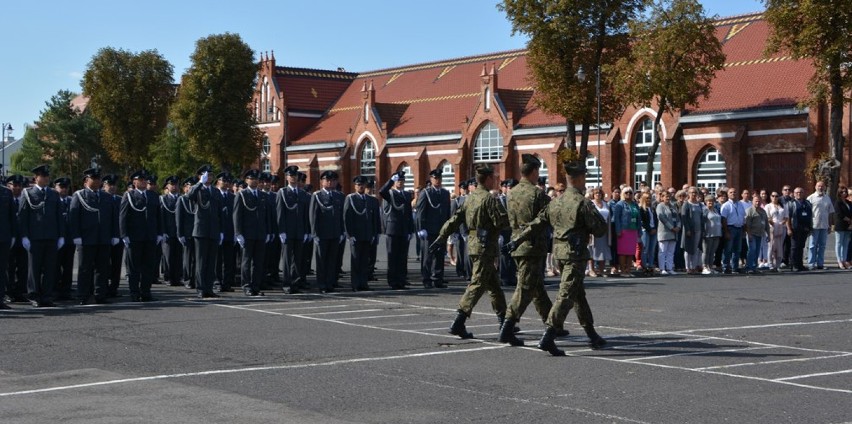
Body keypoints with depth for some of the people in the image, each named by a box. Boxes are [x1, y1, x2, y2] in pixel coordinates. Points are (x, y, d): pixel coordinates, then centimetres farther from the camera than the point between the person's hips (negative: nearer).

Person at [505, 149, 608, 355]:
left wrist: (517, 240, 14)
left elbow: (536, 223, 9)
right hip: (575, 253, -8)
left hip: (559, 252, 8)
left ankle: (592, 336, 27)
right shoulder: (583, 203, -13)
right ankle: (548, 337, -18)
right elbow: (600, 230, -11)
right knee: (566, 295, -9)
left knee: (579, 294, 18)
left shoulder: (556, 202, 7)